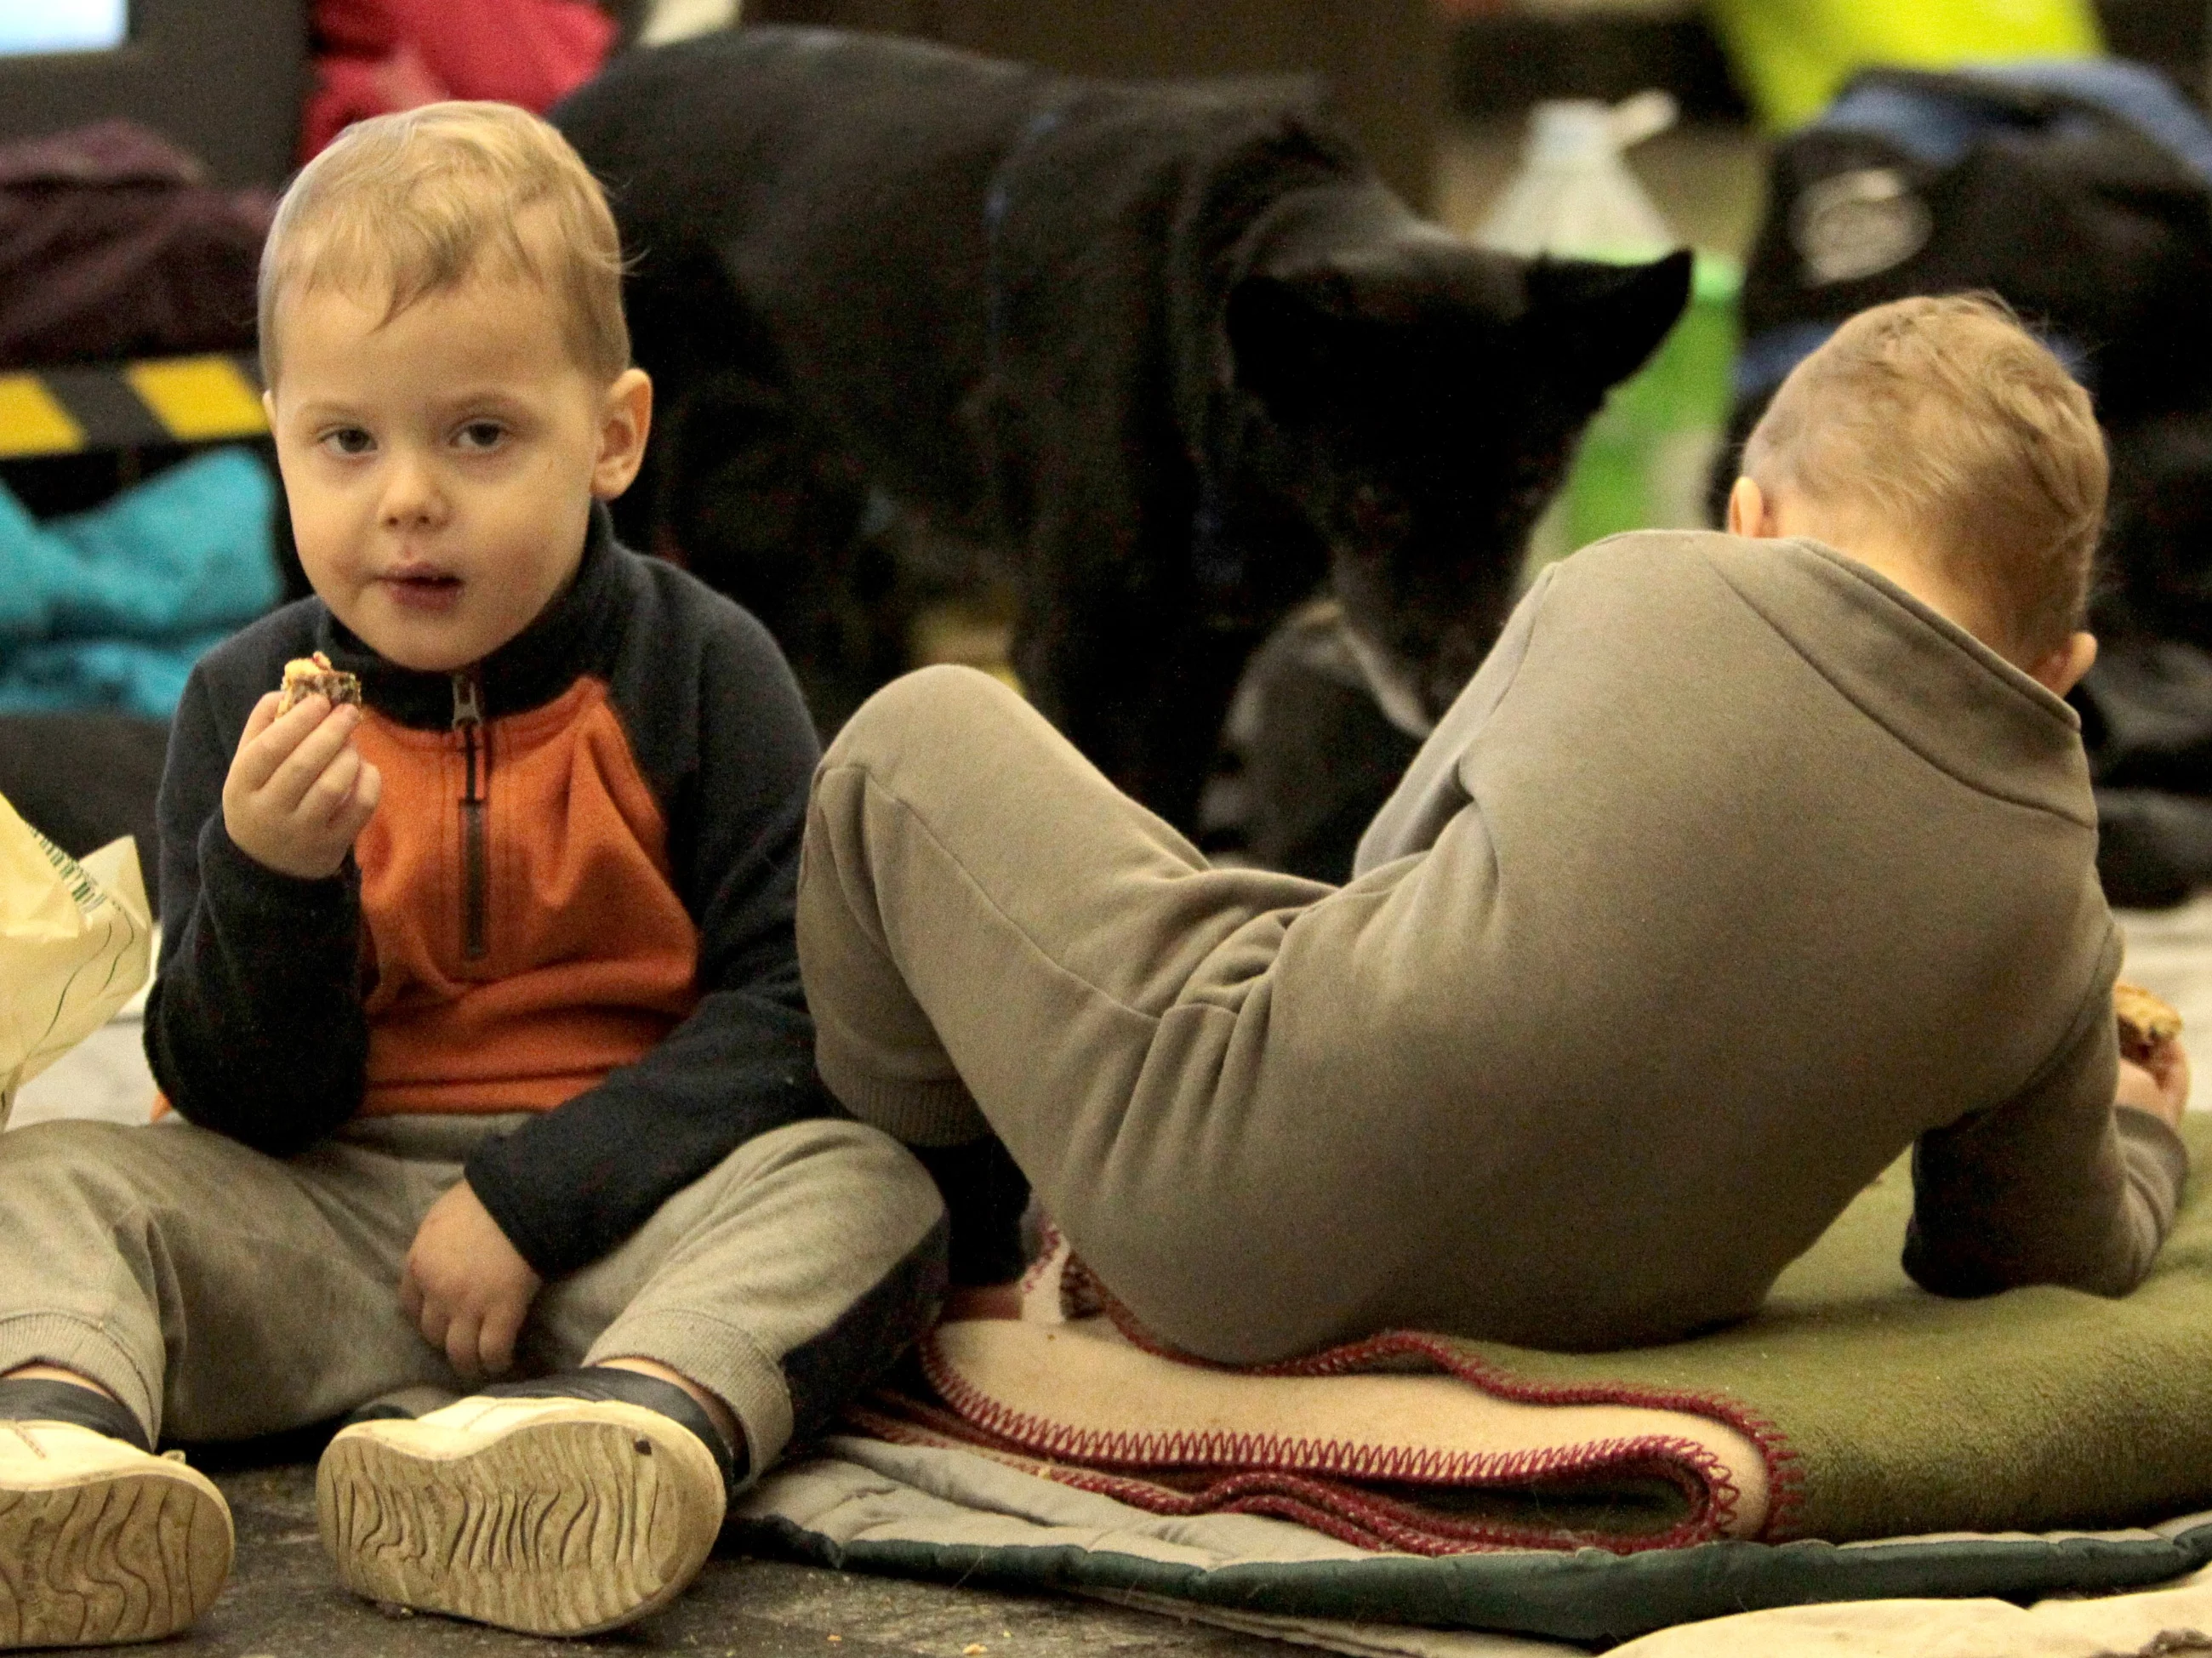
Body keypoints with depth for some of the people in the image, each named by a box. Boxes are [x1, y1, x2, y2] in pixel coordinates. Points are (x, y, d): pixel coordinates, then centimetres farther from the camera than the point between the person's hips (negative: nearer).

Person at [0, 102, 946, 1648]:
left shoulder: (697, 668, 0)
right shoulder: (250, 705, 4)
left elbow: (790, 1006, -7)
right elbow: (240, 1109, 0)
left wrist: (533, 1195, -17)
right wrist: (268, 877, -21)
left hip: (622, 1199, -2)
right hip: (324, 1217, 2)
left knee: (866, 1192, -29)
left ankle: (652, 1410, -59)